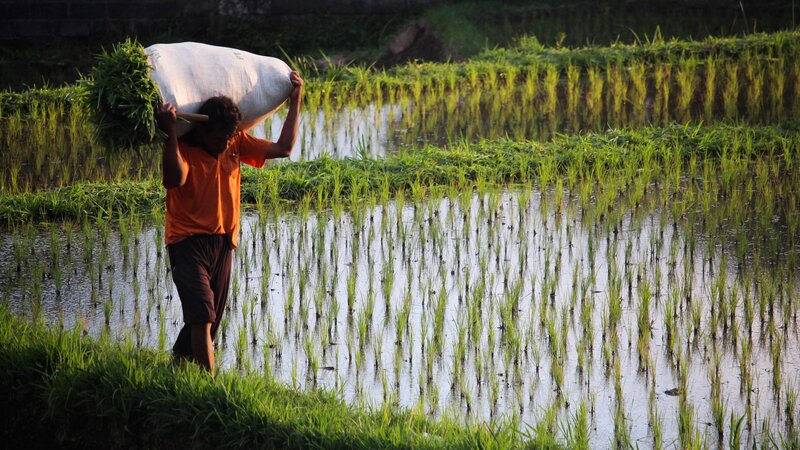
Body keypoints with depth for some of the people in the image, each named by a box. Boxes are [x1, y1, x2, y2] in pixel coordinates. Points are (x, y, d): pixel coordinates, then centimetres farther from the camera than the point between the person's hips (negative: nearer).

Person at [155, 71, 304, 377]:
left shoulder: (236, 144, 8)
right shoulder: (182, 149, -11)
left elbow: (283, 148, 10)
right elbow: (175, 178, -32)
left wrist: (295, 100, 9)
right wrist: (170, 133, -37)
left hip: (223, 243, 7)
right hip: (189, 242, -7)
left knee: (207, 319, 12)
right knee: (202, 316, -19)